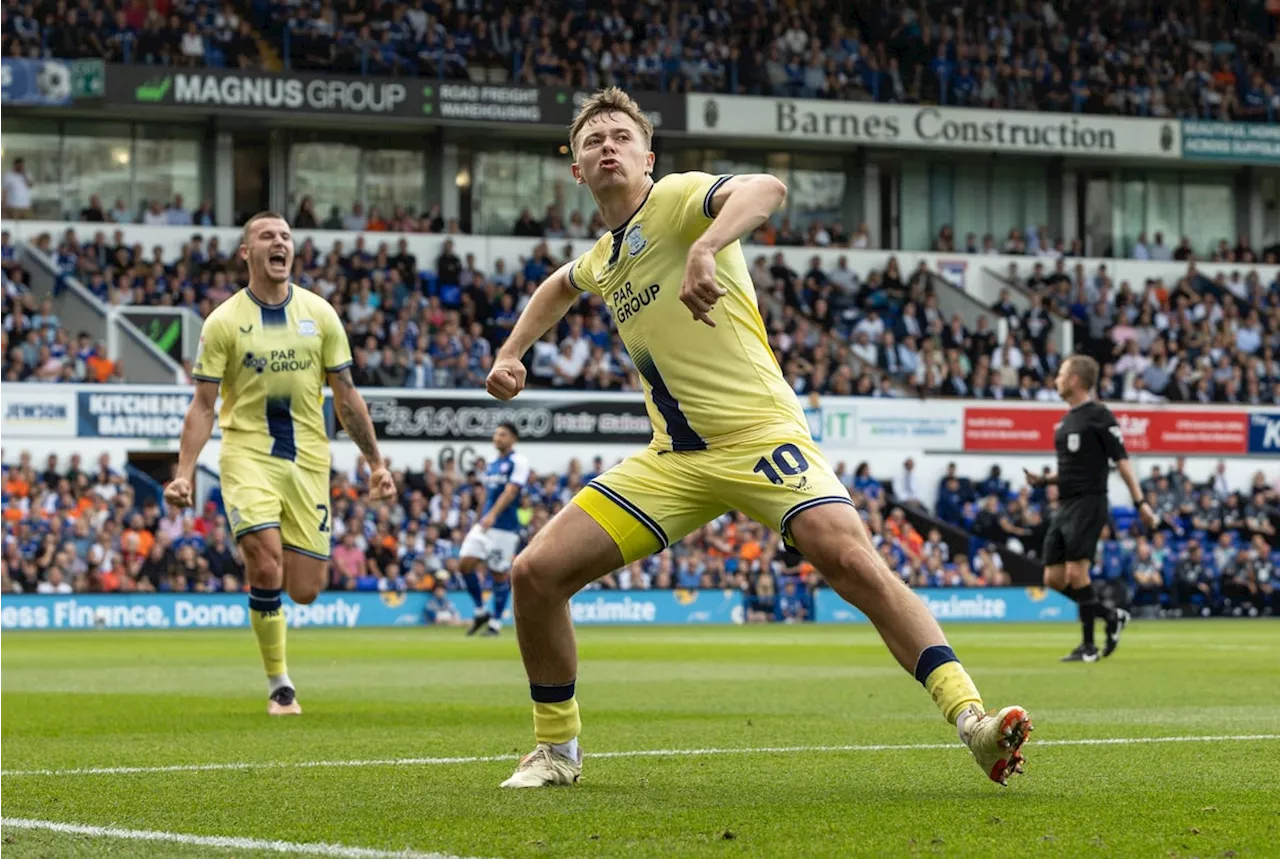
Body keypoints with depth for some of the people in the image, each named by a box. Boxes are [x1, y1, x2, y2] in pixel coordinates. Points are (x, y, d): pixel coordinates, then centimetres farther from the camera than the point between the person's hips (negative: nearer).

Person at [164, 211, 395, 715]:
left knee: (305, 591, -2)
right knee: (266, 566, -20)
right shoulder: (224, 322, -2)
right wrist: (184, 473, -11)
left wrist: (375, 462, 8)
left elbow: (346, 395, 11)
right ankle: (279, 685, -3)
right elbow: (203, 405, -1)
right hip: (247, 453, -3)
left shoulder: (319, 314, 6)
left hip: (307, 459, 3)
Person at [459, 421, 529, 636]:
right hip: (485, 523, 7)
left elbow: (510, 491, -19)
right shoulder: (491, 466, 17)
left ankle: (495, 622, 8)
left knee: (499, 574, -3)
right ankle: (480, 612, 9)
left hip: (505, 527, -7)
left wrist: (493, 515, -30)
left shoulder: (518, 463, -7)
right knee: (465, 563, -5)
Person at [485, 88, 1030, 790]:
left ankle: (972, 720, -31)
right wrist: (510, 354, 31)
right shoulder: (603, 257, 17)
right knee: (535, 574, -3)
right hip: (674, 460, 7)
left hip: (759, 435, -7)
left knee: (850, 558, -30)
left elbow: (765, 189, -29)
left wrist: (705, 249, -45)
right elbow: (560, 286, 44)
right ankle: (556, 750, 15)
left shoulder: (674, 199, -6)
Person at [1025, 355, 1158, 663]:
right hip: (1065, 506, 9)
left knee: (1076, 573, -14)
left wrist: (1140, 502, -16)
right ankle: (1111, 617, 17)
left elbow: (1121, 460, -10)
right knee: (1054, 578, 4)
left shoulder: (1099, 416, -7)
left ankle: (1089, 646, -7)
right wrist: (1043, 480, 10)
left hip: (1088, 504, -9)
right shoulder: (1067, 420, 18)